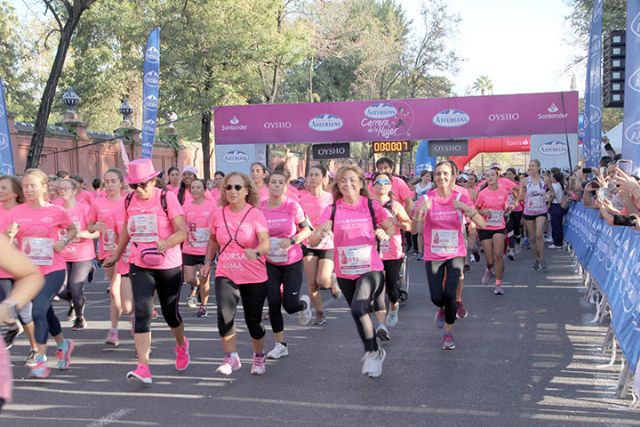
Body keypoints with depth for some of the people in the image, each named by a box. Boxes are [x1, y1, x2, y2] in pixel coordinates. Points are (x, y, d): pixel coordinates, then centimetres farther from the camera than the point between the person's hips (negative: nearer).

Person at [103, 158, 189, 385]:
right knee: (142, 312, -12)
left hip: (168, 266, -3)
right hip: (140, 265, 3)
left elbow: (183, 231, -16)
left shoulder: (166, 198, -11)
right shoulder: (129, 200, 3)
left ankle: (181, 345, 43)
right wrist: (116, 254, 27)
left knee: (170, 312, 12)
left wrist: (166, 244, -34)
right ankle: (143, 367, -14)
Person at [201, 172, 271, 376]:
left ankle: (259, 357, 32)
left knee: (253, 320, 6)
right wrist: (208, 261, 12)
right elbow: (213, 239, 19)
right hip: (225, 275, 2)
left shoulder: (256, 214, -10)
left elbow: (266, 242, -24)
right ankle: (231, 358, -1)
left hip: (254, 277, -2)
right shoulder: (218, 215, 1)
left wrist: (257, 252, -44)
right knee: (225, 315, -19)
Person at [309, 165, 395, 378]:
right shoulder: (332, 210, -5)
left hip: (371, 269, -3)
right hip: (345, 273, 3)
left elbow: (391, 227, 8)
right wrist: (321, 233, -35)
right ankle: (376, 352, 45)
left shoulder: (372, 206, -5)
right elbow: (312, 241, -13)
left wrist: (385, 233, -14)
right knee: (359, 313, 18)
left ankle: (372, 352, -4)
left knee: (358, 308, -26)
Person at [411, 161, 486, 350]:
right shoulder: (427, 199, -7)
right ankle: (442, 309, 37)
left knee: (450, 294, -12)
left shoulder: (461, 198, -6)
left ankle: (448, 333, 11)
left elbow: (482, 224, -14)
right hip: (433, 256, 0)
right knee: (437, 297, -2)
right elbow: (414, 230, -12)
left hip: (455, 254, 0)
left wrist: (467, 209, -29)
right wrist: (420, 211, -29)